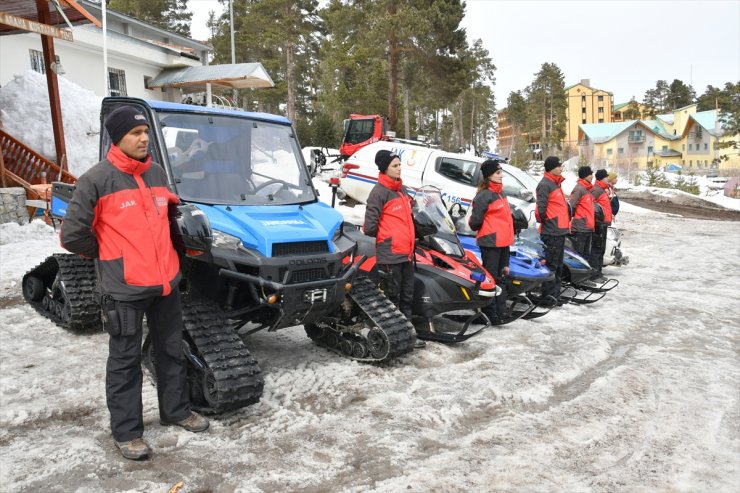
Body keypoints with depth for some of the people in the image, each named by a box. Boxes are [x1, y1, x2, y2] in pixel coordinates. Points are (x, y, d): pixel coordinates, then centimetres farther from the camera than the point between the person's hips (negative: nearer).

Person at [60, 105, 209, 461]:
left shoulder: (156, 173, 8)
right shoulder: (97, 179, -11)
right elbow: (73, 235, -10)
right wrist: (110, 257, 1)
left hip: (166, 281, 6)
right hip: (125, 287, -6)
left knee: (171, 351, 17)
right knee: (125, 360, 7)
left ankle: (176, 410, 34)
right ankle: (126, 431, 21)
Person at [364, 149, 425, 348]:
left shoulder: (403, 190, 14)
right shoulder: (379, 192, -12)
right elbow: (370, 225, -14)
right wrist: (383, 239, 1)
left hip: (406, 252, 8)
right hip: (390, 254, -8)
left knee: (407, 296, 14)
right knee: (392, 297, 1)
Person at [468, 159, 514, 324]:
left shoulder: (499, 193, 15)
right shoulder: (484, 195, -13)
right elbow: (475, 221, -15)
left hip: (503, 242, 9)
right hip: (490, 242, -9)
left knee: (501, 276, 14)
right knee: (491, 277, -4)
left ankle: (501, 310, 24)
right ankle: (490, 314, 2)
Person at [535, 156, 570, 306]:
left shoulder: (555, 184, 18)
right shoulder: (545, 184, -13)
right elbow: (540, 208, -19)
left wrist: (566, 223, 19)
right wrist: (545, 221, -5)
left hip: (560, 231, 10)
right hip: (551, 232, -10)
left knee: (558, 265, 14)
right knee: (551, 265, -7)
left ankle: (555, 295, 22)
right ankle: (548, 297, -2)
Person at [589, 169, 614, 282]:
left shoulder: (602, 190, 20)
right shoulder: (596, 190, -12)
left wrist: (608, 219, 26)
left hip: (603, 223, 10)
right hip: (599, 223, -10)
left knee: (601, 249, 14)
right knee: (596, 249, -9)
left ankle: (598, 272, 21)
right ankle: (594, 274, -8)